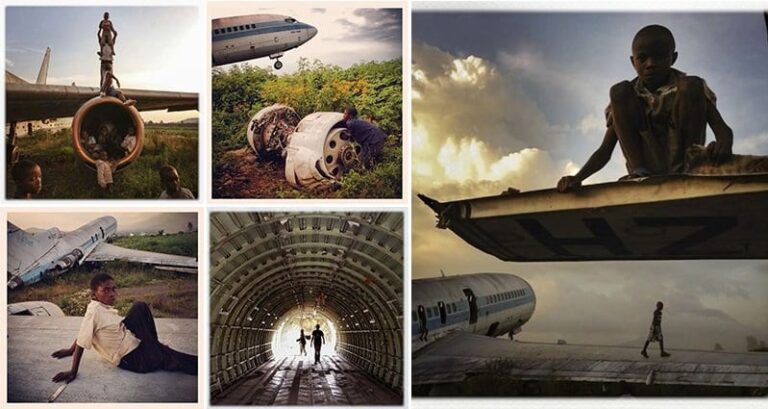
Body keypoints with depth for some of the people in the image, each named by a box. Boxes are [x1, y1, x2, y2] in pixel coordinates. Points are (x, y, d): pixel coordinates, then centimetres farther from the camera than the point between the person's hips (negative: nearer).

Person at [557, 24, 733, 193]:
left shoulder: (690, 87, 5)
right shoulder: (626, 95, 9)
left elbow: (723, 129, -8)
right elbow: (605, 151, 4)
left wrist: (723, 143, -36)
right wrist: (577, 178, -17)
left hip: (681, 170, -1)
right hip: (647, 175, 1)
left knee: (691, 85, -15)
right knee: (619, 90, -11)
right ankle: (639, 171, -23)